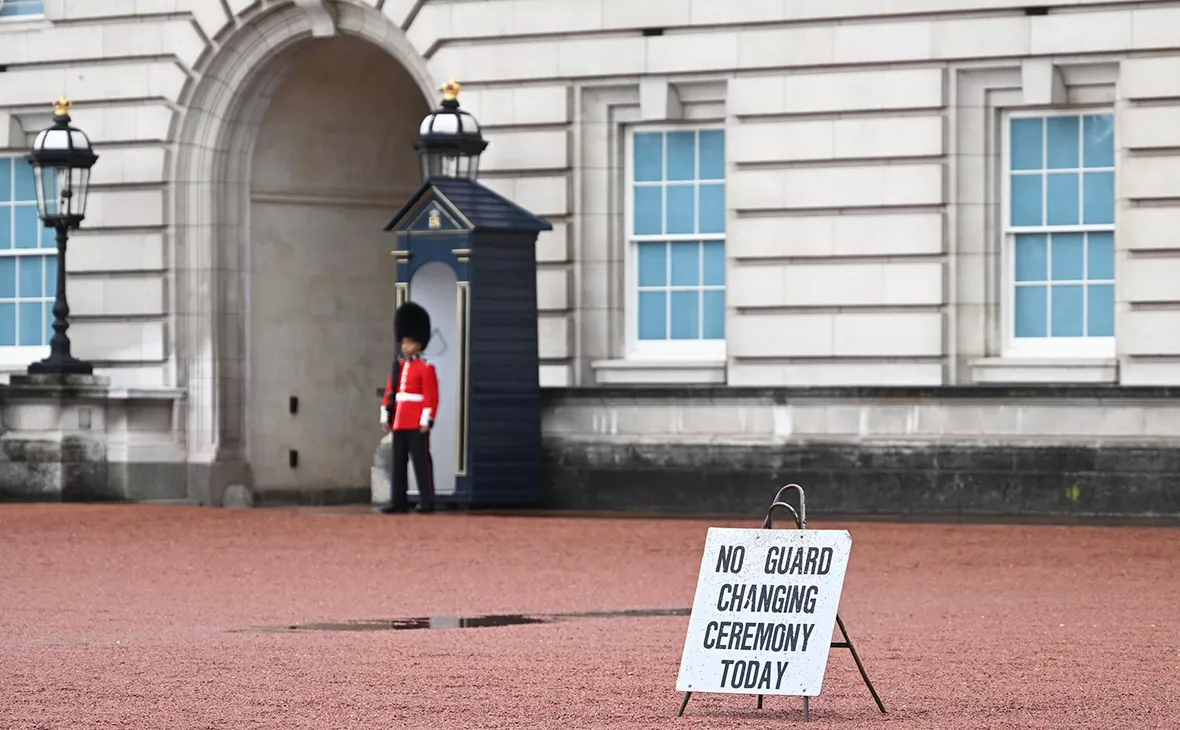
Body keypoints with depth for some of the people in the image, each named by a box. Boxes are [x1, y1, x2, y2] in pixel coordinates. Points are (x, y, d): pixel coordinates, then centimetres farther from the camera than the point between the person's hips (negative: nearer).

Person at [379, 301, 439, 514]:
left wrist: (426, 420, -15)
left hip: (417, 424, -7)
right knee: (398, 461, 7)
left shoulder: (426, 368, -4)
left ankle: (427, 501, -2)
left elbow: (431, 397, -9)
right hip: (399, 422, 7)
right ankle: (398, 501, 10)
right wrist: (385, 417, 9)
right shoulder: (398, 366, 14)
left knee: (421, 460, -5)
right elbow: (389, 393, 14)